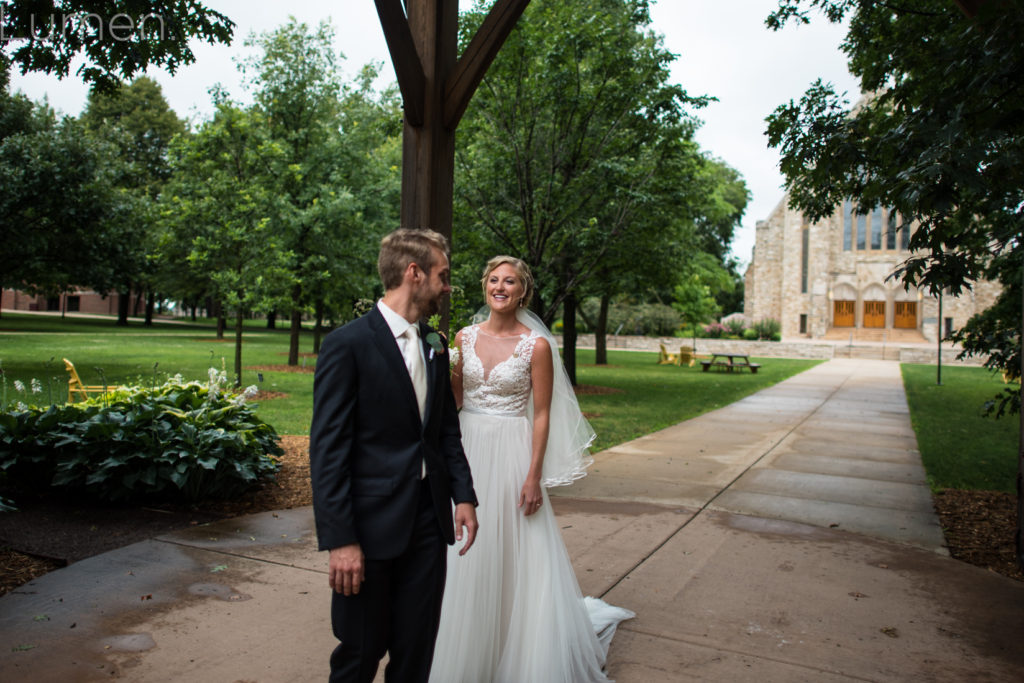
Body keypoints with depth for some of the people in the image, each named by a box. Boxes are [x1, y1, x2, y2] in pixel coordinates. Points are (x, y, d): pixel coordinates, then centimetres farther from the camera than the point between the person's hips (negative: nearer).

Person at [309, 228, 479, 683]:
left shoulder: (435, 347, 9)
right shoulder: (347, 345, -12)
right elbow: (327, 450, -15)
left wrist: (463, 495, 6)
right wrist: (339, 540, -17)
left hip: (429, 522, 6)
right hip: (371, 526, -6)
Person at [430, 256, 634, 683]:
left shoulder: (536, 345, -8)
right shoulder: (465, 337, 4)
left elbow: (541, 414, -8)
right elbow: (453, 397, 12)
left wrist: (534, 476, -12)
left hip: (510, 453, -4)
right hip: (466, 451, 4)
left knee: (514, 555, 4)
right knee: (467, 556, 13)